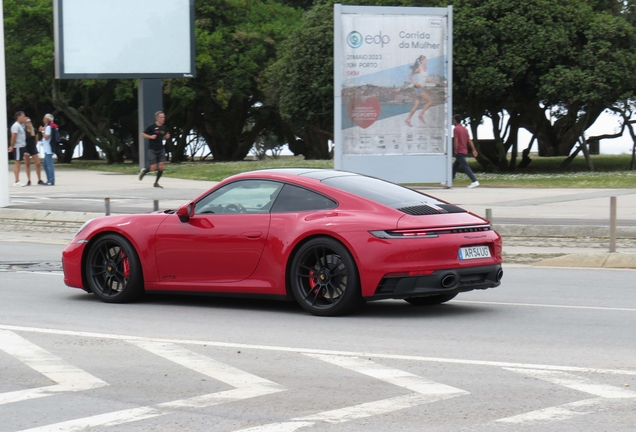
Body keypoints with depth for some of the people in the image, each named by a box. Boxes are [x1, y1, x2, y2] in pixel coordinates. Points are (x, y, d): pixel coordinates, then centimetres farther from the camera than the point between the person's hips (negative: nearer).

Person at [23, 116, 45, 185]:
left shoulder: (34, 130, 1)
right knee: (27, 165, 4)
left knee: (38, 164, -1)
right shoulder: (23, 131, -8)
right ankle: (28, 181, 8)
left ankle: (39, 180, 6)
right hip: (26, 148, -3)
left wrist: (34, 145, 13)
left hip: (33, 148, 3)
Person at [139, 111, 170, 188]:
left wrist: (166, 137, 1)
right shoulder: (151, 127, -11)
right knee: (153, 168, -8)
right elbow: (143, 134, -5)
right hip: (152, 150, -5)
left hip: (161, 150, 5)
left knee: (162, 166, -4)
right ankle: (144, 171, 25)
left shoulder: (163, 127, 8)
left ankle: (156, 183, 11)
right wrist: (150, 137, -21)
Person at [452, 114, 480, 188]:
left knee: (466, 167, -13)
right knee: (454, 166, 17)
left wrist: (455, 151, -12)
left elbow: (456, 141, -18)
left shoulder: (456, 129, -11)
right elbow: (469, 140, 11)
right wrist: (474, 150, 9)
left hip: (459, 152, -9)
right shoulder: (465, 129, 14)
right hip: (464, 151, 9)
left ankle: (474, 181, -21)